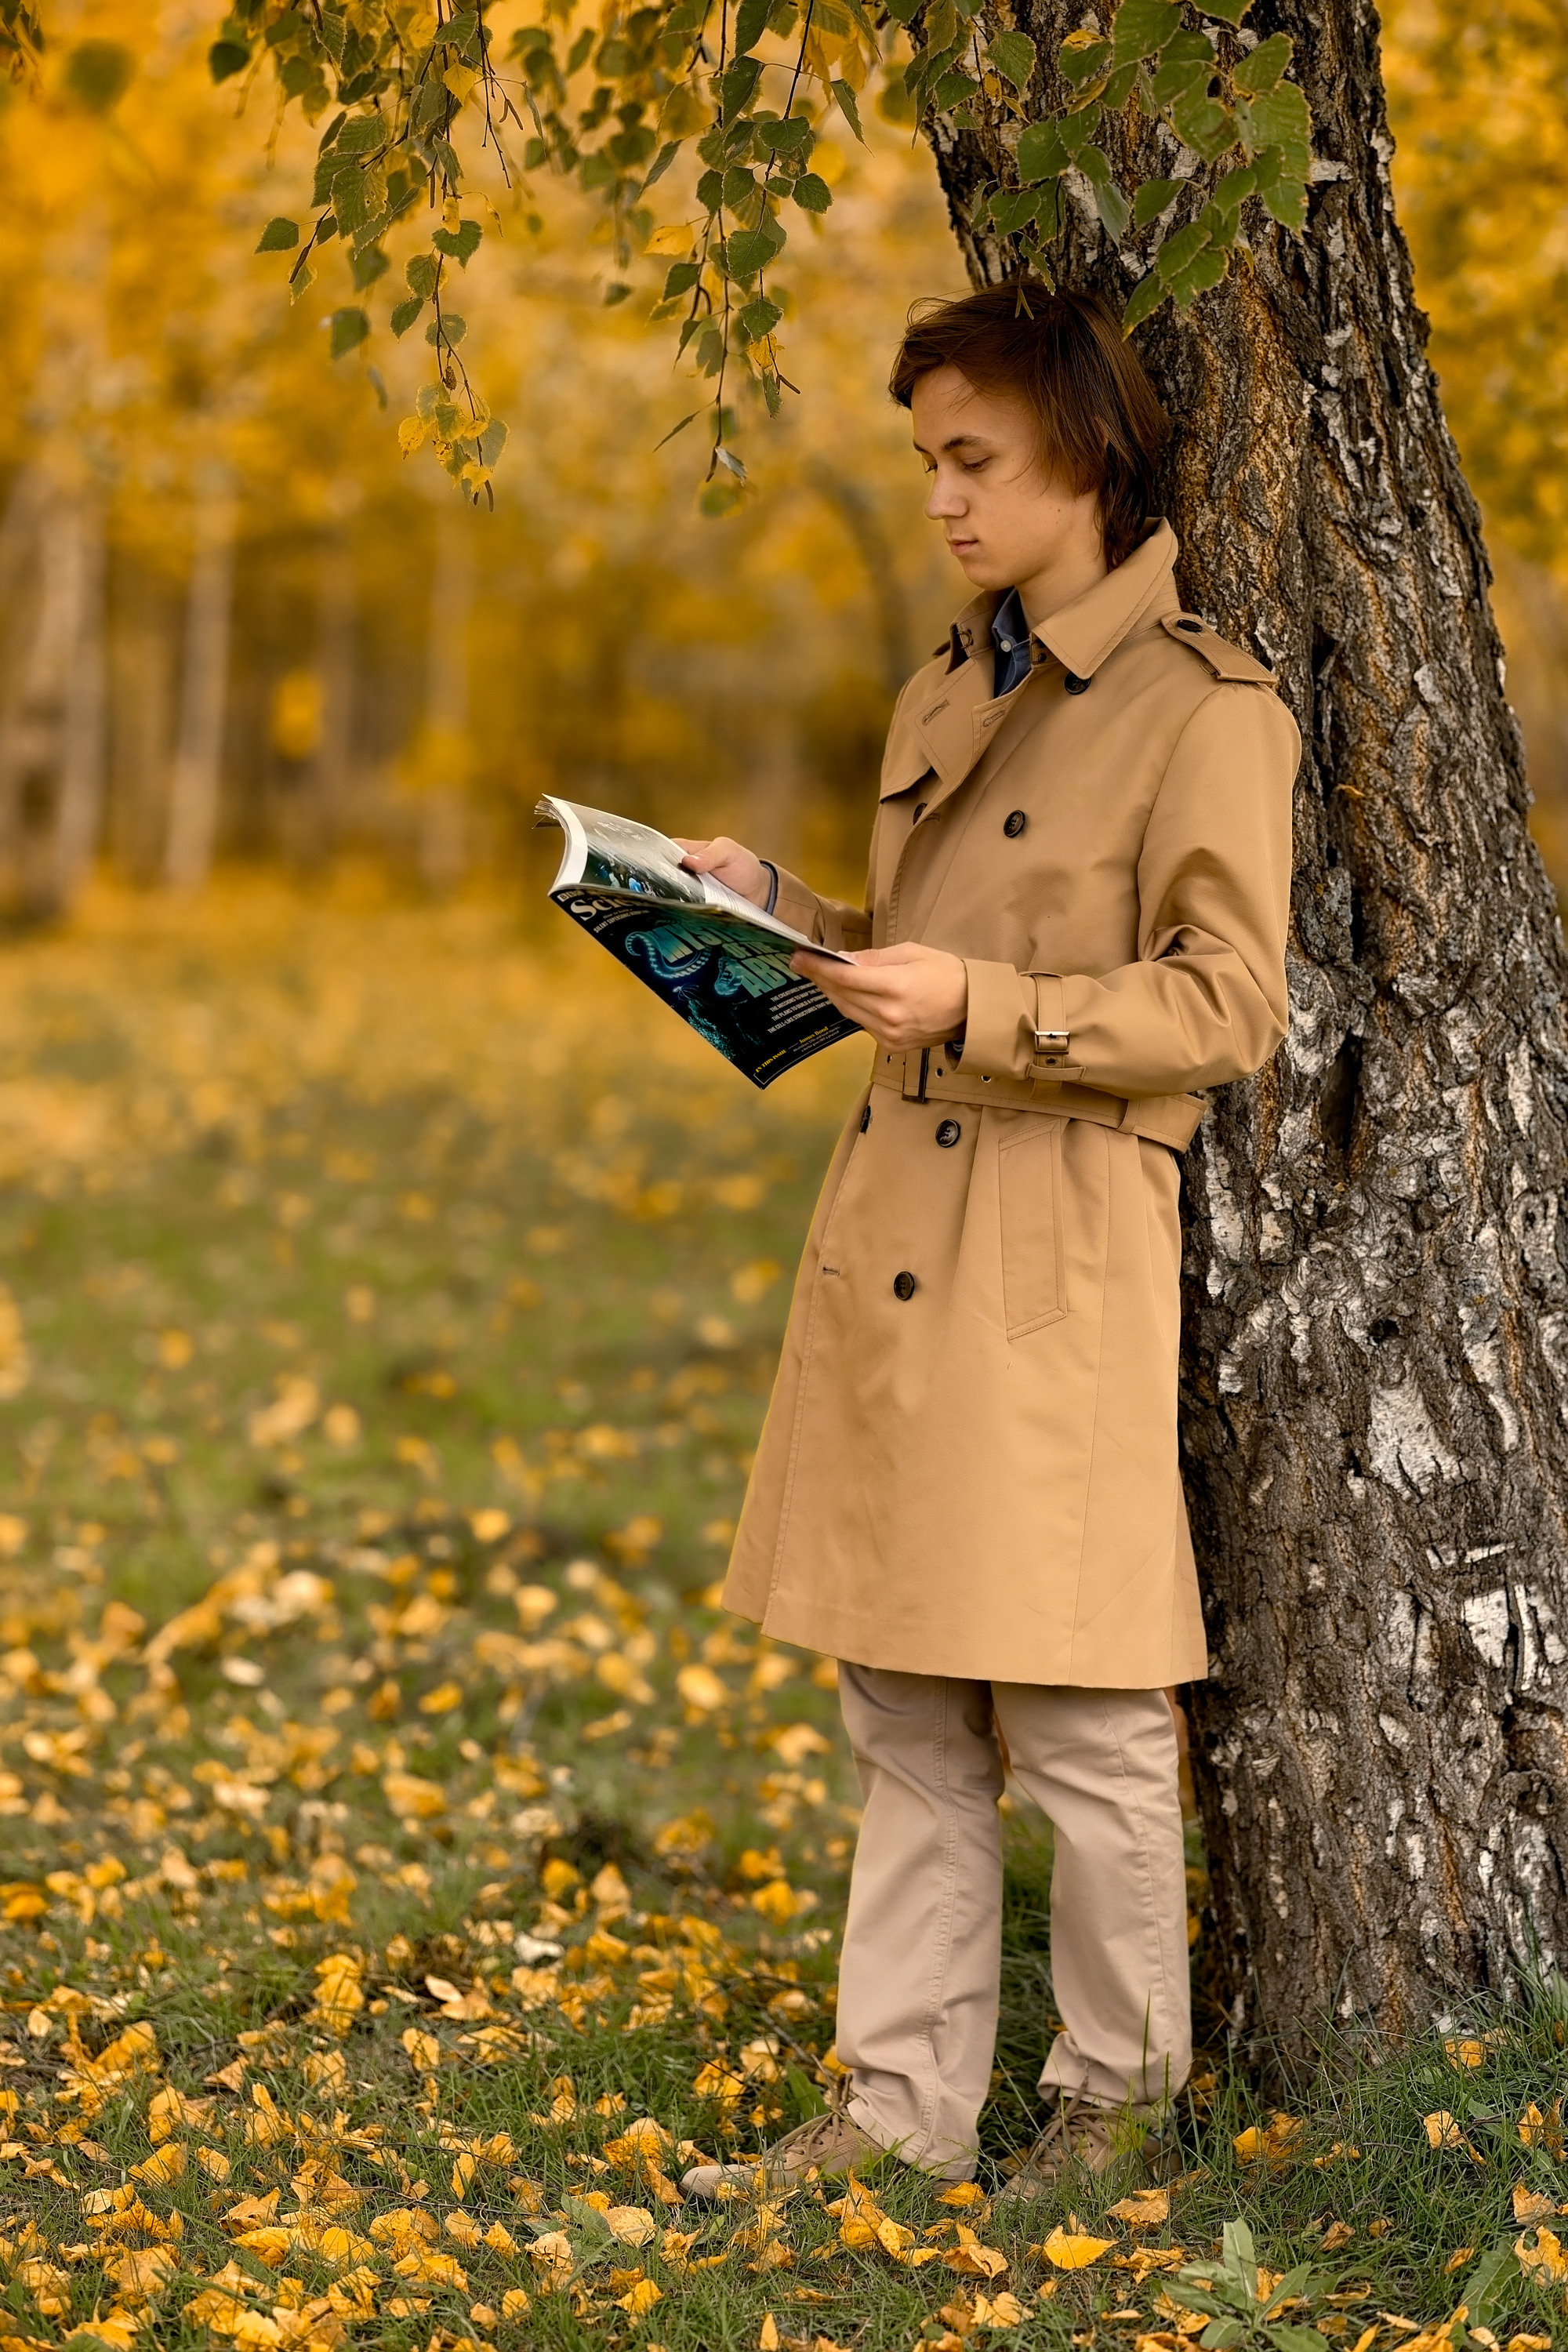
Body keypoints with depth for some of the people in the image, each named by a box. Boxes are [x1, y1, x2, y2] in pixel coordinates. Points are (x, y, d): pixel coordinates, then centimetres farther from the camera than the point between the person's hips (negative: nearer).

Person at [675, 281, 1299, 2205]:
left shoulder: (1203, 707, -8)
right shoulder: (946, 696, 16)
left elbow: (1227, 1007, -13)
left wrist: (982, 1004, -20)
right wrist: (778, 912, 7)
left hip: (1062, 1252, -8)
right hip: (895, 1229, 8)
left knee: (1077, 1720, 1)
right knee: (901, 1710, 11)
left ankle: (1120, 2094, 18)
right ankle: (905, 2101, 20)